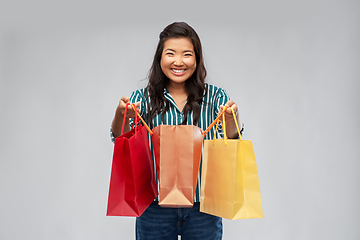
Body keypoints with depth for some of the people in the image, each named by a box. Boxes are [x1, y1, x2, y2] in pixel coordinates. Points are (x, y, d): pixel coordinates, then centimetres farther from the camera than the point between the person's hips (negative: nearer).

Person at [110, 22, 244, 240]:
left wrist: (231, 118, -32)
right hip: (154, 207, 0)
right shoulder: (143, 98, 1)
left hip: (202, 207, 0)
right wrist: (121, 115, -29)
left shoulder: (215, 97, 1)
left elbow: (232, 140, -10)